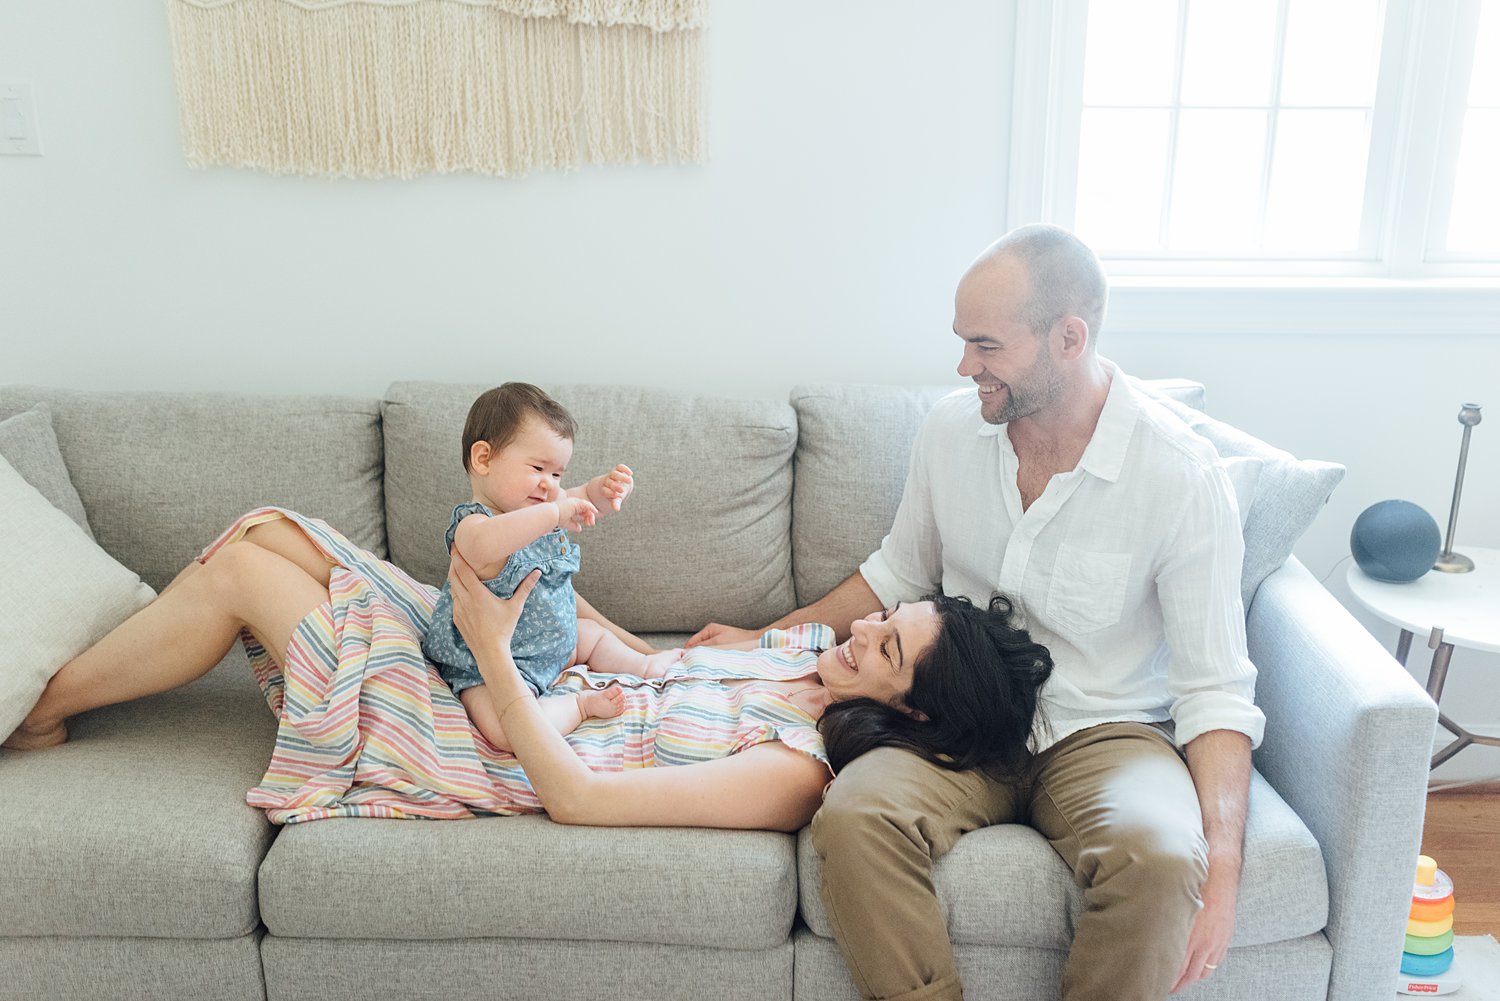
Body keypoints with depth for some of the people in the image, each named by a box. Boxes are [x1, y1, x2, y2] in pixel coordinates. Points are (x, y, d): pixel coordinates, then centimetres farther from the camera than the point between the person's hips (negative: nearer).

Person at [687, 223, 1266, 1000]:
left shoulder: (1181, 475, -14)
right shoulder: (950, 428, -1)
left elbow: (1214, 689, -11)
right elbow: (900, 572, 16)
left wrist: (1221, 868, -24)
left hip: (1103, 730, -2)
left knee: (1160, 858, -35)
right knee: (850, 819, -29)